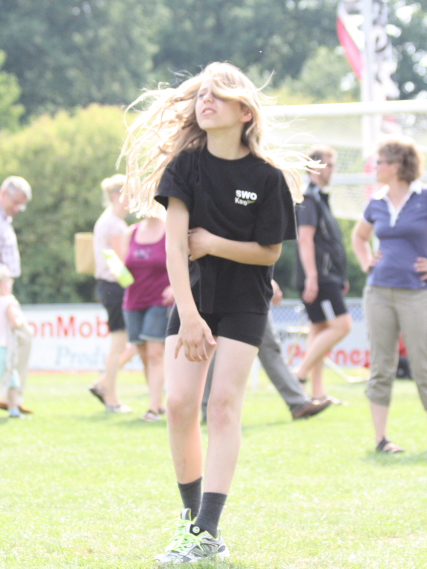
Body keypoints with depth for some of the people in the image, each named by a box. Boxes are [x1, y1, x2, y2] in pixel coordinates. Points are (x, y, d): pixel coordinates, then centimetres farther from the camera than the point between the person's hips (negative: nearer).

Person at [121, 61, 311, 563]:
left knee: (224, 403, -11)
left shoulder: (267, 177, -12)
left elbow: (270, 252, -6)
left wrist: (213, 243, -17)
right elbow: (176, 242, -15)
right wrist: (188, 314, -25)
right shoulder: (186, 164, -8)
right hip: (193, 295, 2)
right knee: (179, 403, -6)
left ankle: (207, 532, -15)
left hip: (244, 301, -2)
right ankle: (191, 515, 11)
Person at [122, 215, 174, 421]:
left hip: (161, 302, -5)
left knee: (155, 353, -13)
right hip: (134, 302, 5)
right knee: (144, 356, 7)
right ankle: (158, 403, 17)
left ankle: (154, 408, -14)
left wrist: (175, 287, -17)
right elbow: (124, 263, 17)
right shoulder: (132, 232, 10)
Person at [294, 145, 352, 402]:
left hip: (327, 277, 10)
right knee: (341, 325, -14)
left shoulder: (321, 199, 20)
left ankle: (318, 392, 9)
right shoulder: (309, 199, -10)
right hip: (318, 278, -10)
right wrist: (311, 277, -24)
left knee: (320, 330, 8)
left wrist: (340, 278, 24)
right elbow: (305, 239, -18)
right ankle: (301, 375, -12)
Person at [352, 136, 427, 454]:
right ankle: (381, 438, 6)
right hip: (379, 291, 4)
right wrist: (366, 262, 14)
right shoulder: (377, 205, 10)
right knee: (381, 368, 3)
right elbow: (359, 236, 30)